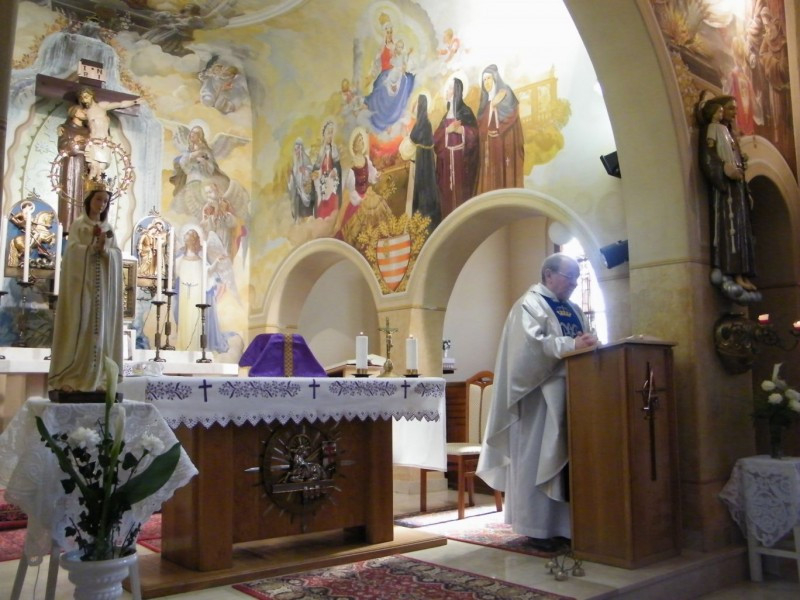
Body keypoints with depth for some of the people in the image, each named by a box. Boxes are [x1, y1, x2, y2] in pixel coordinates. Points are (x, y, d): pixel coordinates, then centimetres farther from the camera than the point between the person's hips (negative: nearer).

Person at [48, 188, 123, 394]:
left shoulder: (109, 229, 17)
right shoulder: (78, 225, 6)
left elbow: (118, 254, 6)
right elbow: (73, 249, -8)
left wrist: (105, 248, -13)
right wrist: (95, 246, -19)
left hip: (103, 284, 4)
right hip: (81, 281, -4)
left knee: (99, 327, 0)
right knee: (78, 325, -8)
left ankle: (96, 378, 0)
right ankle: (69, 378, -7)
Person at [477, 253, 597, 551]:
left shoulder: (572, 310, 20)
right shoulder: (530, 305, -5)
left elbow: (585, 340, 17)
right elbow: (532, 342, -20)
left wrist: (590, 345, -6)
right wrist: (571, 345, -28)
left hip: (570, 392, 8)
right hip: (542, 394, -8)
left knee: (564, 458, 8)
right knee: (539, 459, -5)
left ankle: (561, 524, 15)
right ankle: (537, 527, 2)